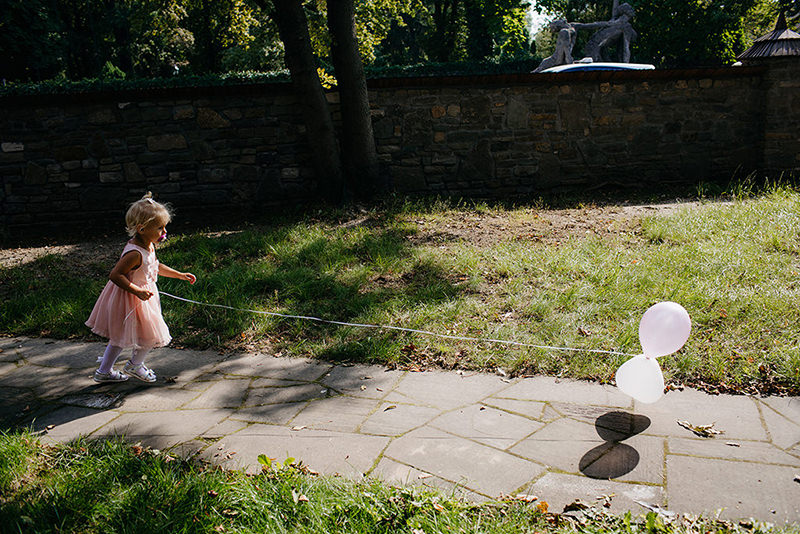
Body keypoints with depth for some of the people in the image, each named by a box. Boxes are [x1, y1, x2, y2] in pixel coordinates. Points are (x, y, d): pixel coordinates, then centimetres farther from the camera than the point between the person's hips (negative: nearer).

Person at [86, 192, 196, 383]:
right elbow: (115, 275, -30)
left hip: (140, 296, 10)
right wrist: (137, 291, -33)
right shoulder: (135, 254, -30)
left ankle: (104, 371, 36)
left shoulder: (149, 246, 1)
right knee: (151, 336, 5)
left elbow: (155, 267, 18)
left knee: (120, 337, 21)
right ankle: (135, 365, 31)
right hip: (129, 300, -10)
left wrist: (180, 275, 17)